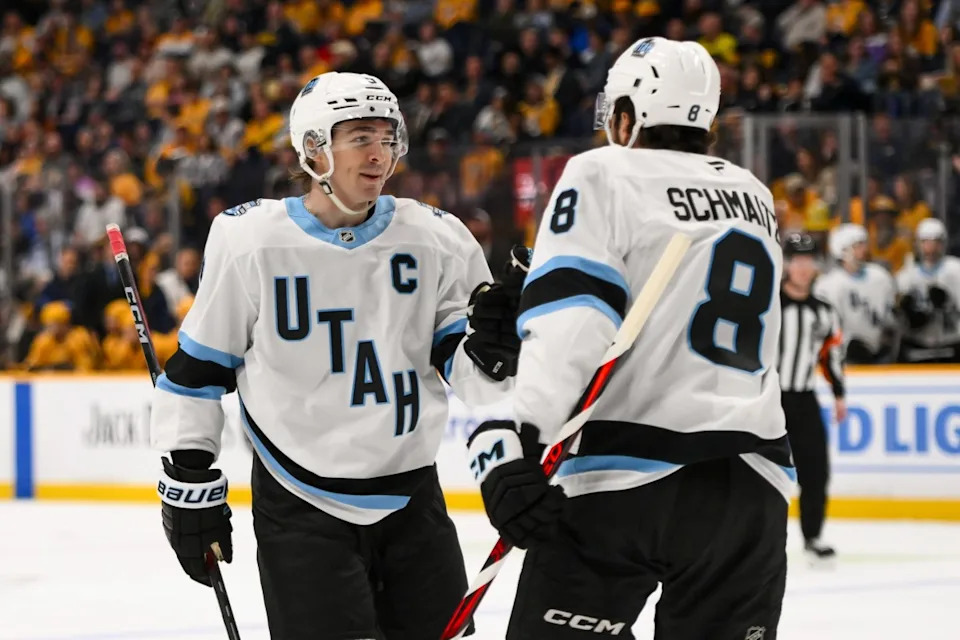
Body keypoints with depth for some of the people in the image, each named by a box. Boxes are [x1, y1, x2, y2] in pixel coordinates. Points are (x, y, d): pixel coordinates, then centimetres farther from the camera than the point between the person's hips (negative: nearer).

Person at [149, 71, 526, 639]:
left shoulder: (436, 238, 0)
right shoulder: (250, 241, -7)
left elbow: (470, 375, 2)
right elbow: (197, 371, 3)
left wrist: (495, 344, -21)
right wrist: (190, 483, 2)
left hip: (412, 496, 4)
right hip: (301, 507, -3)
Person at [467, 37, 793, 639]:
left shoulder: (605, 174, 0)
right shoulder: (756, 198, 20)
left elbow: (571, 320, -15)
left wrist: (515, 439, -24)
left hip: (627, 480, -6)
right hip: (752, 488, 6)